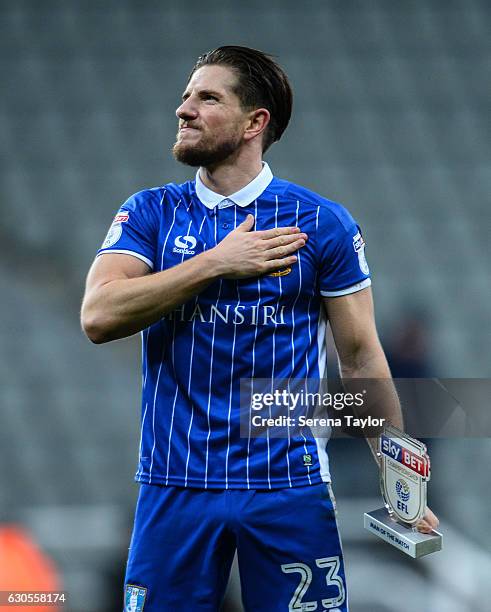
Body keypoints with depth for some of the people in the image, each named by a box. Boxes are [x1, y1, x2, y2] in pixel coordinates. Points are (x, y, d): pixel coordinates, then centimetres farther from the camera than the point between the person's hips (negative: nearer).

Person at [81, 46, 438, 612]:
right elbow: (98, 316, -9)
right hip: (175, 483, 1)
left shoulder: (321, 222, 1)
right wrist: (218, 263, -12)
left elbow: (361, 359, 4)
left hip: (289, 483, -1)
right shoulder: (150, 213, 6)